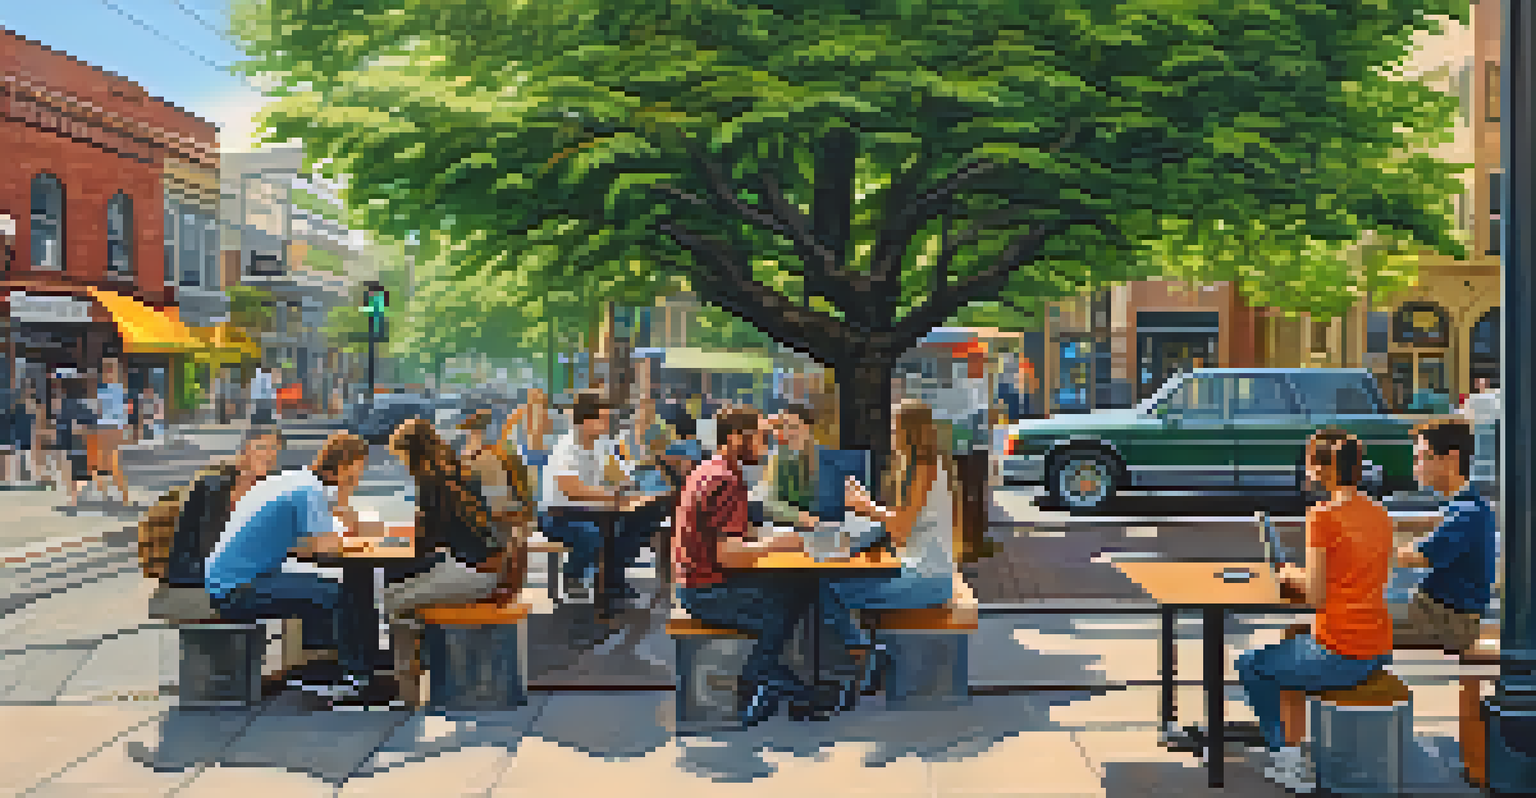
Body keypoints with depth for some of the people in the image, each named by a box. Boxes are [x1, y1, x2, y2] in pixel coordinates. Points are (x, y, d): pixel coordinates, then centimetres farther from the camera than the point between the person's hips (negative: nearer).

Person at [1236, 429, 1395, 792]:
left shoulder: (1323, 515, -16)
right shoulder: (1378, 513, 7)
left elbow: (1316, 596, -16)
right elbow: (1367, 577, 14)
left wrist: (1291, 575, 4)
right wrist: (1303, 574, 13)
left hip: (1339, 656, -8)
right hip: (1379, 653, 8)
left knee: (1251, 665, 18)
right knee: (1286, 659, 32)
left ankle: (1286, 754, 26)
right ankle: (1292, 758, 38)